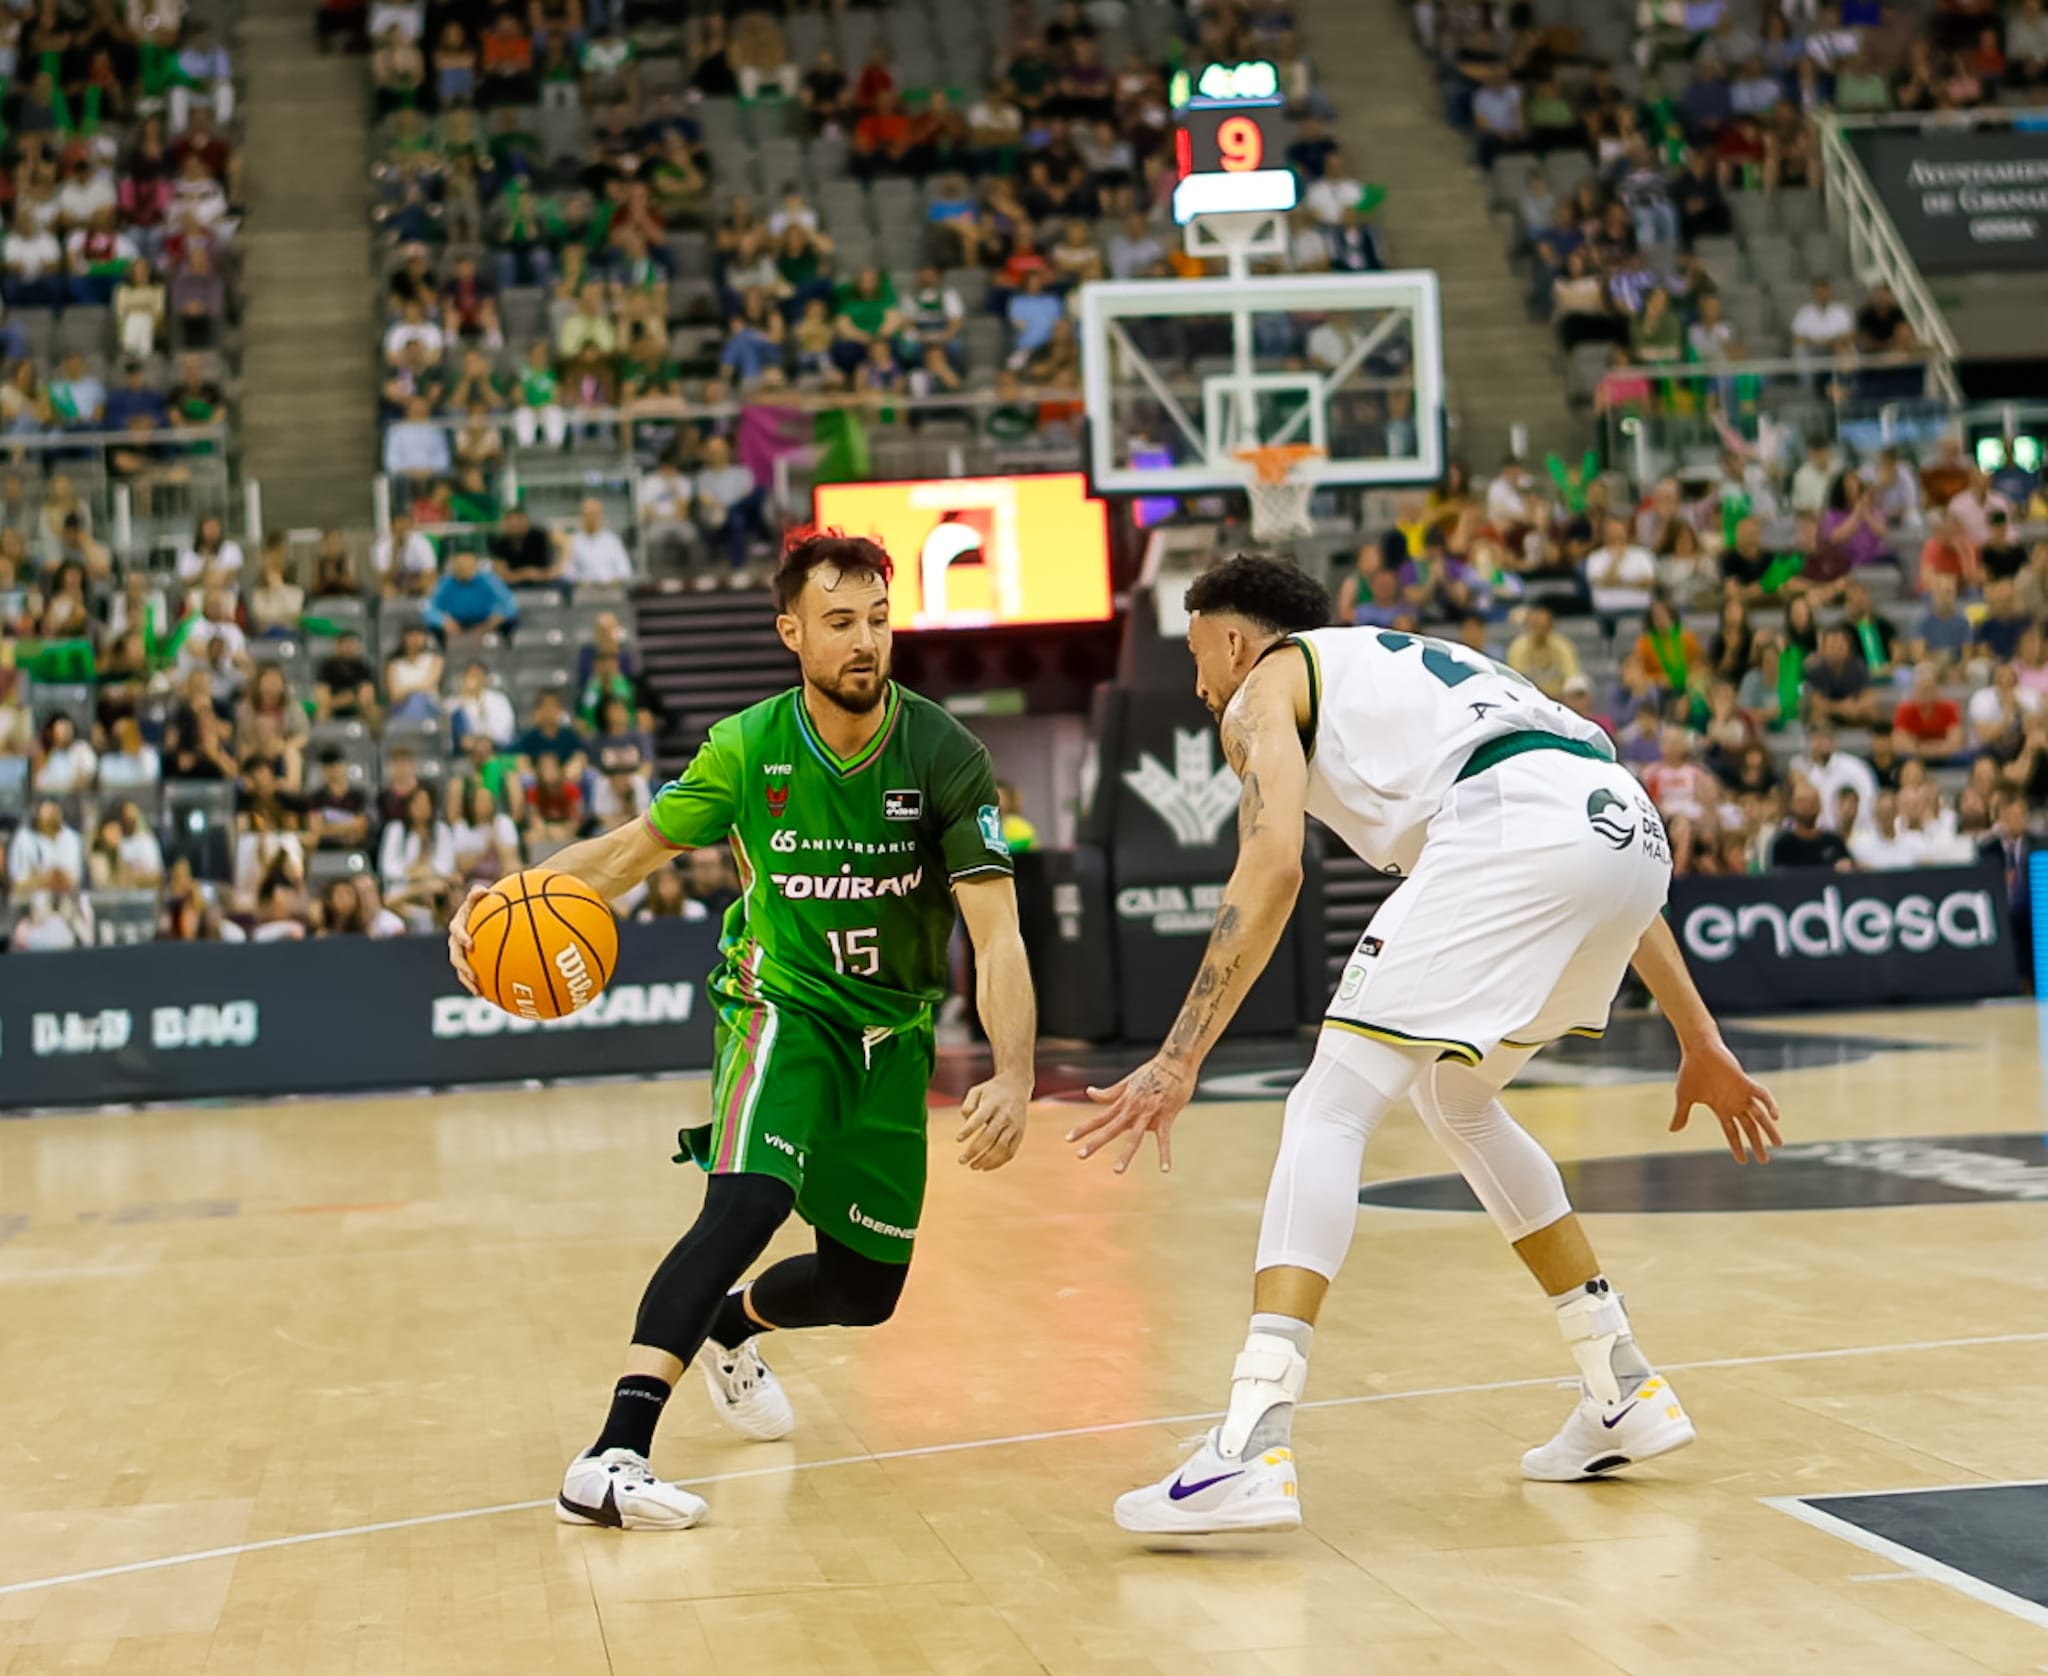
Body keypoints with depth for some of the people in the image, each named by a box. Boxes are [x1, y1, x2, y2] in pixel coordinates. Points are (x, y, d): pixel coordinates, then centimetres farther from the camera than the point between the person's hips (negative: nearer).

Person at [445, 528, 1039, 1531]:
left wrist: (1012, 1079, -37)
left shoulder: (944, 757, -17)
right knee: (748, 1202, -31)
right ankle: (611, 1461, -36)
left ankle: (732, 1325, 45)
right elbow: (635, 848, 2)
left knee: (866, 1289, 9)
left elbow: (997, 935, -21)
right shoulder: (748, 750, -13)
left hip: (892, 1033, 3)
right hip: (781, 1004, -3)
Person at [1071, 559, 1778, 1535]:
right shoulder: (1412, 666, 39)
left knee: (1328, 1112, -4)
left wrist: (1178, 1063, -4)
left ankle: (1251, 1453, -17)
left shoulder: (1265, 688, 19)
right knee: (1454, 1100, 27)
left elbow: (1273, 867, -2)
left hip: (1513, 831, -7)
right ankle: (1627, 1396, 30)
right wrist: (1700, 1041, 36)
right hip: (1631, 827, 8)